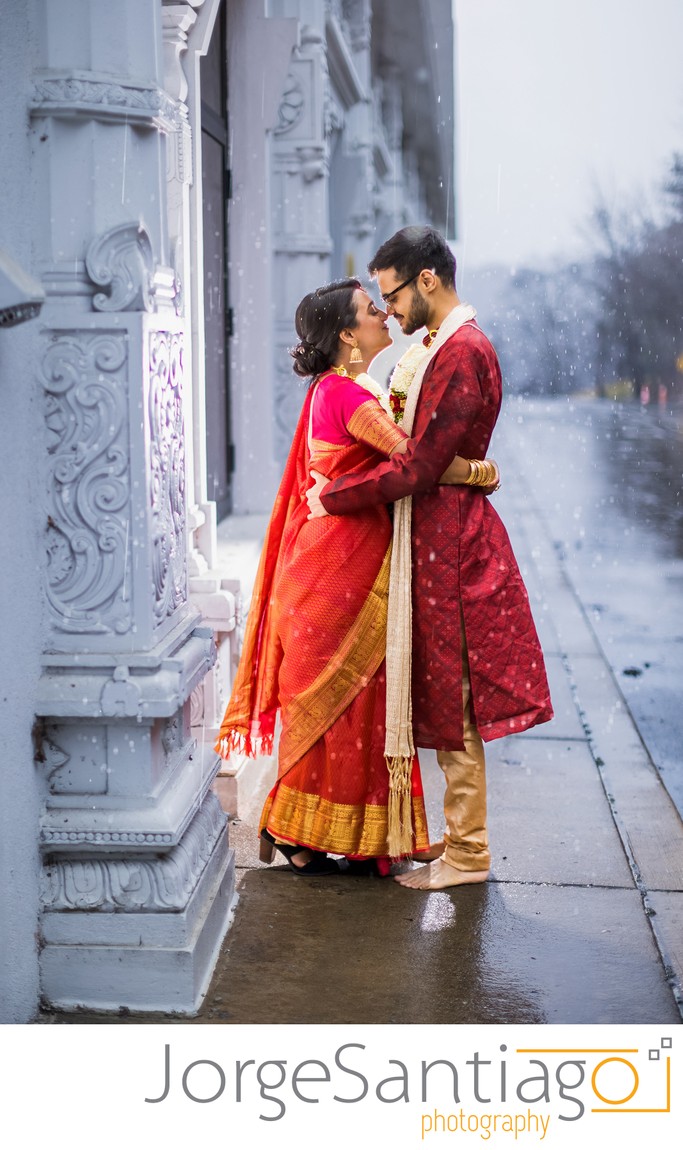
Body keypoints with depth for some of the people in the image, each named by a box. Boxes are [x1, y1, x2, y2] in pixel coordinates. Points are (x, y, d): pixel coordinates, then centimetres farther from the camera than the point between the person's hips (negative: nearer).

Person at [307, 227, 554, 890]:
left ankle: (467, 854, 6)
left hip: (449, 542, -10)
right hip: (438, 537, 10)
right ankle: (462, 836, 23)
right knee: (446, 700, 14)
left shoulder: (461, 351, -18)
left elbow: (419, 467, -22)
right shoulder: (449, 345, 16)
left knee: (453, 701, -2)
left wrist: (333, 497, -12)